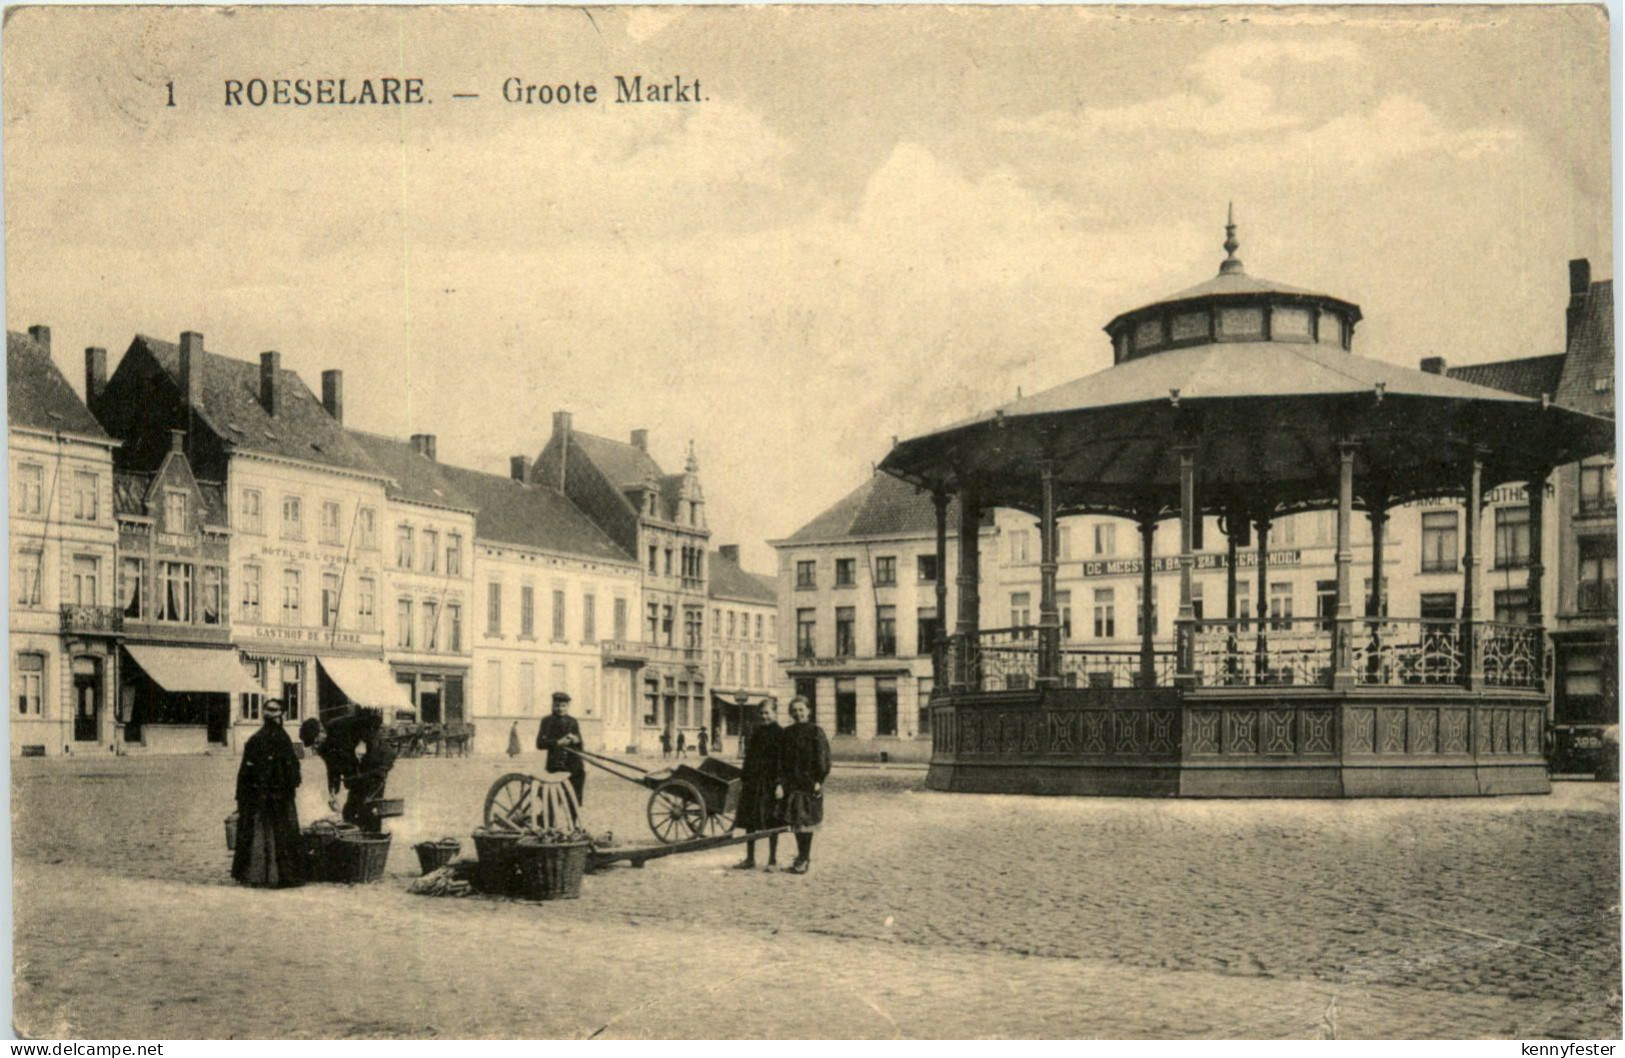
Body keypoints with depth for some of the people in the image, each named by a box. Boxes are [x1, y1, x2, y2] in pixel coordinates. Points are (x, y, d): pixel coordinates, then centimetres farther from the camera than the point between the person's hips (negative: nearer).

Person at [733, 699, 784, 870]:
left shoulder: (780, 734, -6)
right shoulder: (756, 731, 12)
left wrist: (780, 784, -16)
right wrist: (743, 779, 12)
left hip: (770, 784, -6)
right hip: (752, 782, 6)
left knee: (771, 823, 1)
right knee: (750, 821, 7)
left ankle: (772, 860, 10)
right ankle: (749, 859, 16)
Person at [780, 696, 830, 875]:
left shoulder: (816, 732, -4)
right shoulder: (787, 733, 9)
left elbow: (823, 758, -7)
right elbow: (782, 759, 13)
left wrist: (819, 781, -13)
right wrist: (781, 780, 5)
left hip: (809, 783, -5)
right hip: (792, 783, 5)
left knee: (805, 820, -3)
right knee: (795, 820, 8)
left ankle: (804, 859, 4)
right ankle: (803, 856, 20)